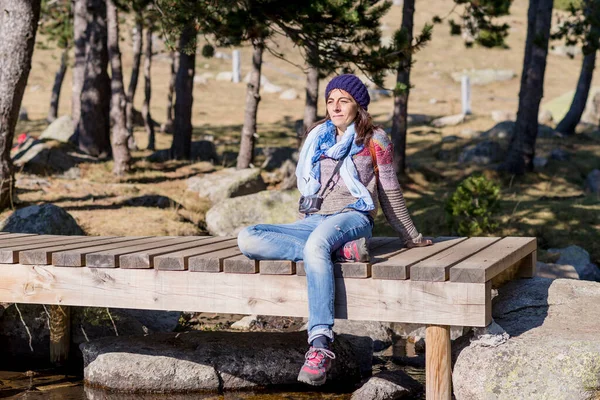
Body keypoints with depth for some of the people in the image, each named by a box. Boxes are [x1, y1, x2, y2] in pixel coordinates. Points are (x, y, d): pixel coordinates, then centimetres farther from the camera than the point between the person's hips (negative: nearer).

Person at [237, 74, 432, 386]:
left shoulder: (375, 141, 9)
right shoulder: (317, 138, 20)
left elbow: (390, 194, 14)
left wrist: (412, 238, 17)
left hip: (352, 217, -5)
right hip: (313, 221, 5)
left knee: (315, 245, -42)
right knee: (248, 239, -24)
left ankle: (320, 347, -50)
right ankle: (341, 251, -29)